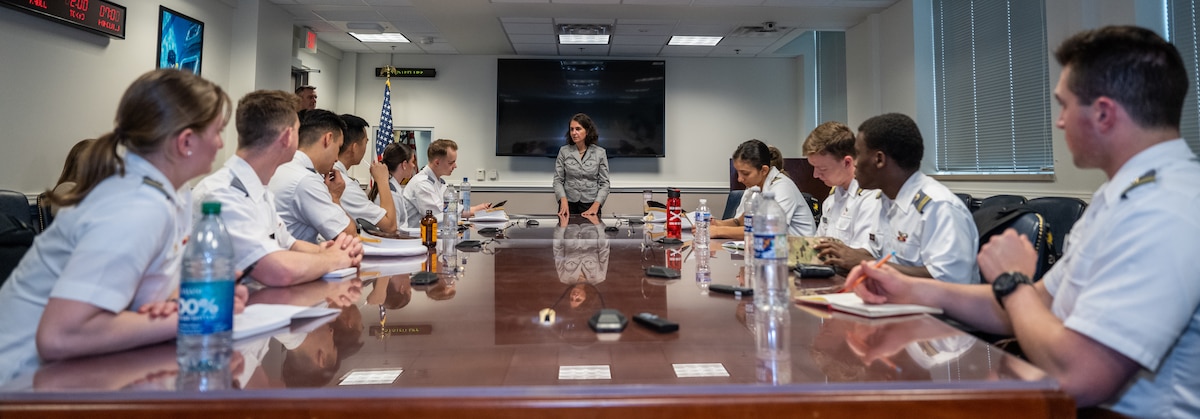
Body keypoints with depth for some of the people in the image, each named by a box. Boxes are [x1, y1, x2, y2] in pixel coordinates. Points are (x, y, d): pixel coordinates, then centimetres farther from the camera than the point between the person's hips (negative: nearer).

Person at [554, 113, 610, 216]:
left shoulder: (600, 152, -1)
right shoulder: (564, 151, 1)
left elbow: (604, 183, -1)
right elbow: (558, 180, 2)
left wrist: (595, 206, -14)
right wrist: (563, 201, -15)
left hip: (591, 205, 0)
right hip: (568, 204, 1)